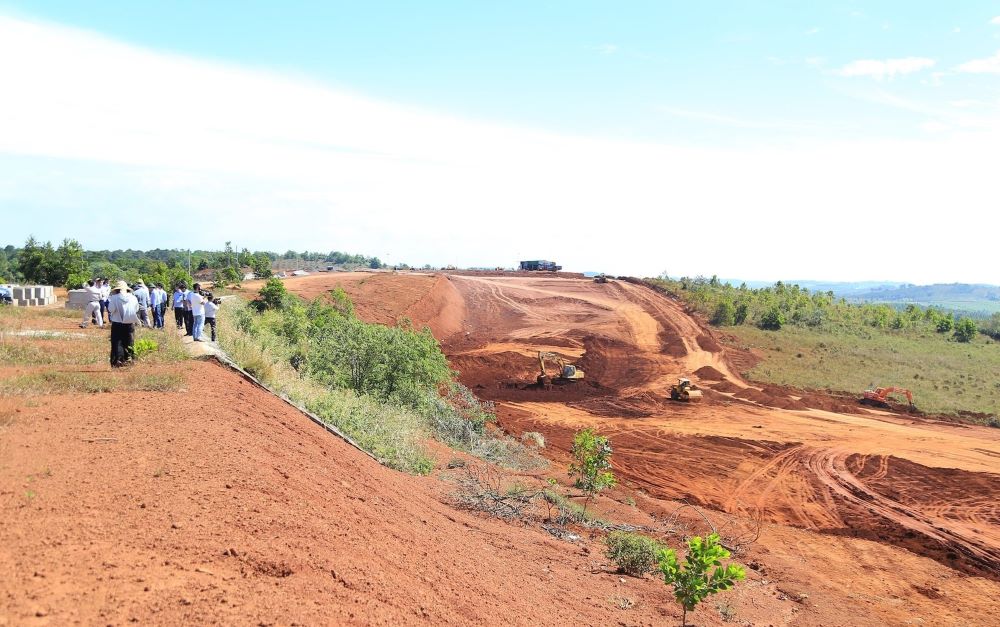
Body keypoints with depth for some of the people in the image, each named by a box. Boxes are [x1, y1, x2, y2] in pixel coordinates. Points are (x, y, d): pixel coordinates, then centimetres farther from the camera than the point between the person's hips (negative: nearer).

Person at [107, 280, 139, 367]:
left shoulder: (114, 298, -10)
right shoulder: (133, 298, -1)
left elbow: (110, 309, -13)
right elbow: (136, 310, 6)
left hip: (117, 324, -3)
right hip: (130, 324, 3)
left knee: (117, 342, 3)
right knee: (129, 342, 12)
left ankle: (118, 359, -2)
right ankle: (128, 358, 14)